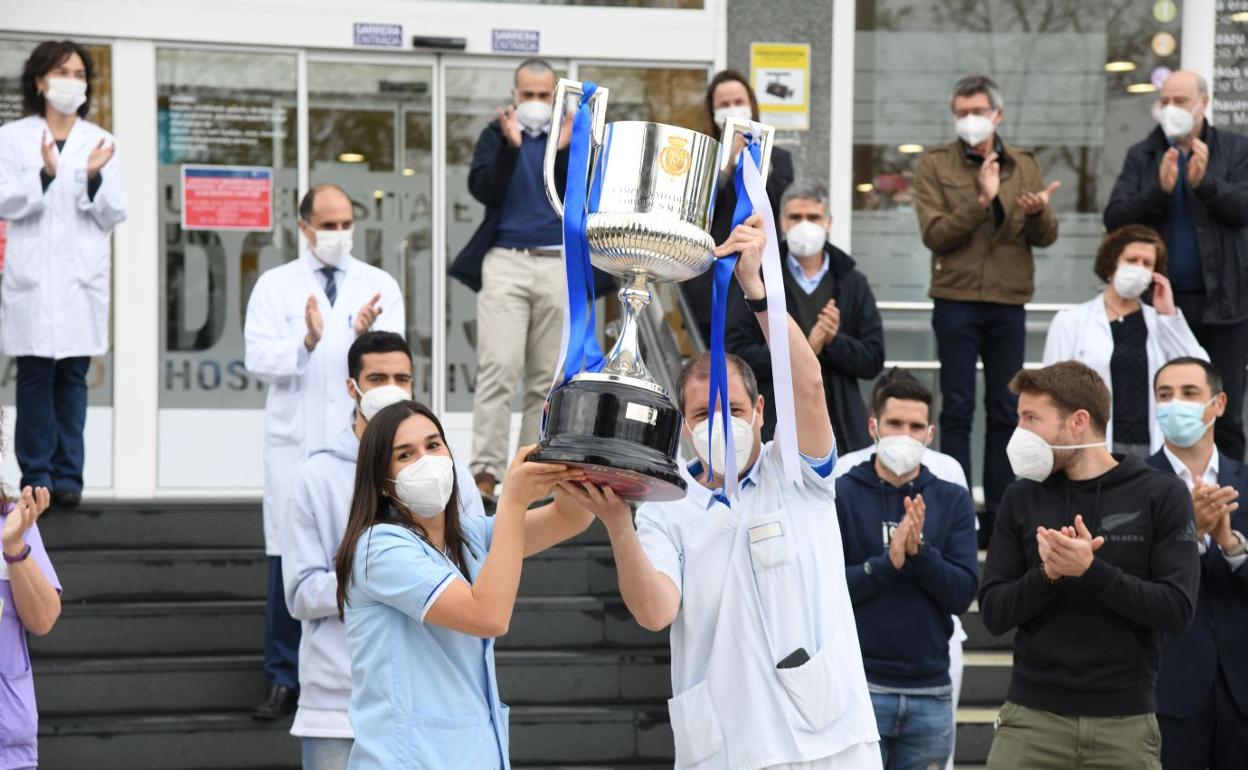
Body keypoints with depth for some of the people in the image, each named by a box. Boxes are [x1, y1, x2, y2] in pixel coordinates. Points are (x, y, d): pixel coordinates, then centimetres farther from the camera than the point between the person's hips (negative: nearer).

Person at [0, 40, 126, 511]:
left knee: (73, 377, 1)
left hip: (83, 278, 1)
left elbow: (114, 215, 6)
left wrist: (94, 179, -12)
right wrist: (45, 176, -18)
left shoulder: (102, 142, 9)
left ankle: (68, 475, 5)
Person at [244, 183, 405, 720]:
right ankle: (284, 679, 7)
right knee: (287, 561, -2)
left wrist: (365, 335, -24)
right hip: (295, 441, 0)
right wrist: (307, 341, -21)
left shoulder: (380, 286, 8)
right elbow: (260, 361, -4)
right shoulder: (275, 286, 7)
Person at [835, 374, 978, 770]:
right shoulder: (840, 495, 0)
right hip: (858, 687, -3)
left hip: (930, 691, 3)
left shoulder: (953, 501, 7)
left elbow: (962, 594, -2)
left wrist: (919, 551, -17)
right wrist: (888, 561, -20)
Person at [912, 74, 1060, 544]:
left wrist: (1037, 212, -17)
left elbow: (1046, 238, 5)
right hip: (956, 300, -3)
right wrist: (983, 201, -21)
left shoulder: (1024, 166, 9)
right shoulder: (935, 165, 1)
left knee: (1005, 410, 6)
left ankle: (999, 514, 12)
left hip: (1008, 302, 3)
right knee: (958, 409, -1)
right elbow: (935, 235, -11)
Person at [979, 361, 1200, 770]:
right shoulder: (1022, 499, 7)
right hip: (1032, 719, 2)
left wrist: (1092, 570, -19)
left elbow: (1177, 610, -8)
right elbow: (993, 613, 4)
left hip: (1125, 723, -1)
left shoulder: (1161, 495, -1)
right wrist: (1047, 574, -15)